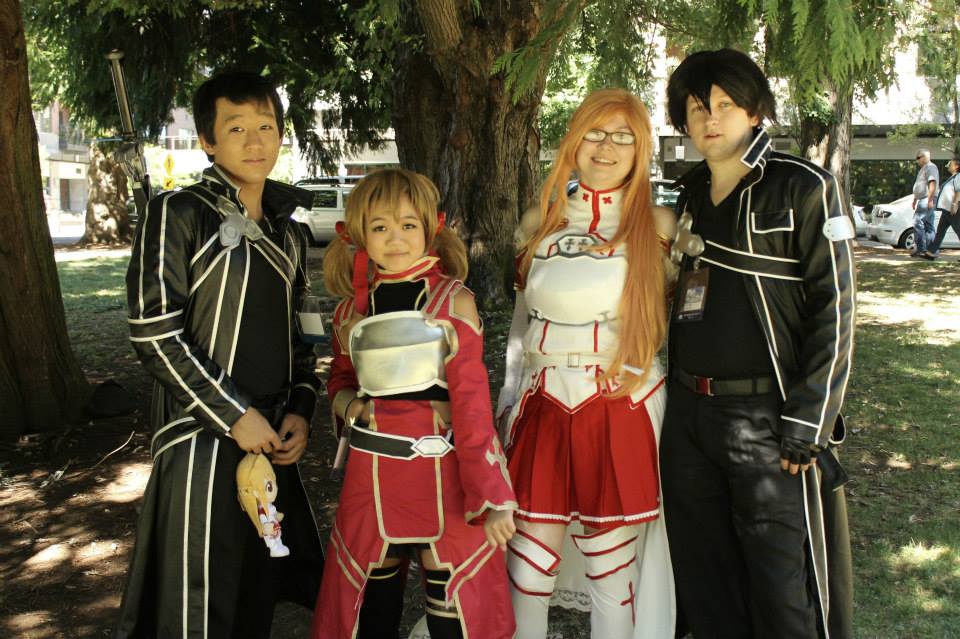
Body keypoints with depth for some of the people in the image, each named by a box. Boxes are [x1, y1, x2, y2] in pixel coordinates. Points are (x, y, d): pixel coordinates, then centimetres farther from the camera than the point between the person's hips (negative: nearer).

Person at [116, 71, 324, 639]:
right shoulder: (178, 215, -7)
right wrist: (233, 416, -13)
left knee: (261, 591, 13)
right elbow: (154, 334, -12)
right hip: (203, 439, -5)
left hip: (273, 436, 6)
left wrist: (301, 411, 1)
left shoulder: (287, 231, 12)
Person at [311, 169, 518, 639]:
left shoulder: (453, 301, -7)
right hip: (370, 477, 4)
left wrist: (491, 495, -12)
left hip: (442, 476, -4)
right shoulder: (351, 309, 6)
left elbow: (472, 402, -10)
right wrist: (347, 405, -1)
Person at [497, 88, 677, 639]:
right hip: (543, 411, 3)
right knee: (527, 576, 4)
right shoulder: (542, 222, 12)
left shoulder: (658, 227, 3)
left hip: (621, 413, -2)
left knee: (612, 574, 4)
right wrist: (510, 407, 17)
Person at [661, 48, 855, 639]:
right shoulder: (690, 197, 13)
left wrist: (806, 427, -16)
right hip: (689, 413, 6)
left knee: (783, 587, 0)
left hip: (768, 417, -6)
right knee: (704, 581, 14)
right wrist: (674, 397, 15)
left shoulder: (804, 189, -6)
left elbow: (833, 313, -11)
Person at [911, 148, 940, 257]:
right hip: (923, 200, 10)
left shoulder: (930, 167, -8)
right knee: (928, 226, 9)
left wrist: (930, 200, -25)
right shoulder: (923, 169, 24)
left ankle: (920, 248, -19)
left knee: (918, 222, -17)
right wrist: (915, 200, 32)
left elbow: (932, 184, -19)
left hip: (927, 200, -10)